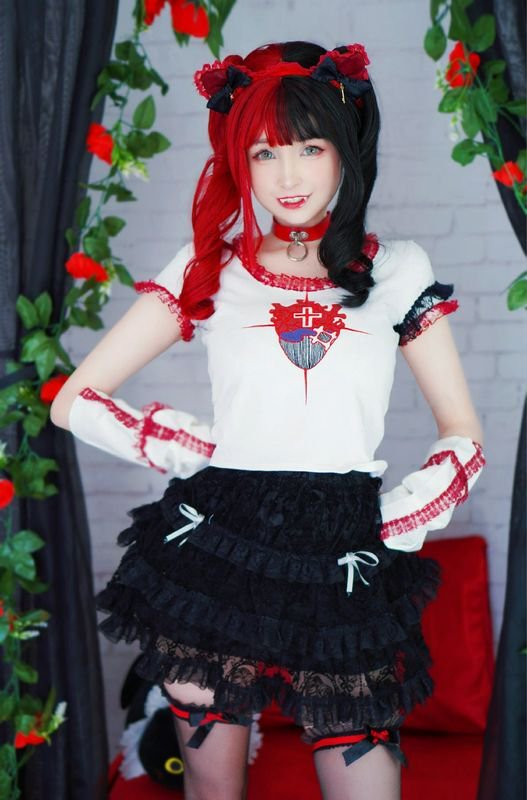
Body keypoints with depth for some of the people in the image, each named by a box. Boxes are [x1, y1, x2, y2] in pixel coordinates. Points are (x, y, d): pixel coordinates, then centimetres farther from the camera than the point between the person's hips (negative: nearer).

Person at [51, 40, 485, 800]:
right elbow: (74, 401, 4)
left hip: (344, 570, 0)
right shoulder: (210, 269, 4)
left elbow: (465, 437, 12)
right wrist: (202, 452, -2)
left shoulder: (398, 271, 6)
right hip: (217, 554, 0)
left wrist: (393, 528, -1)